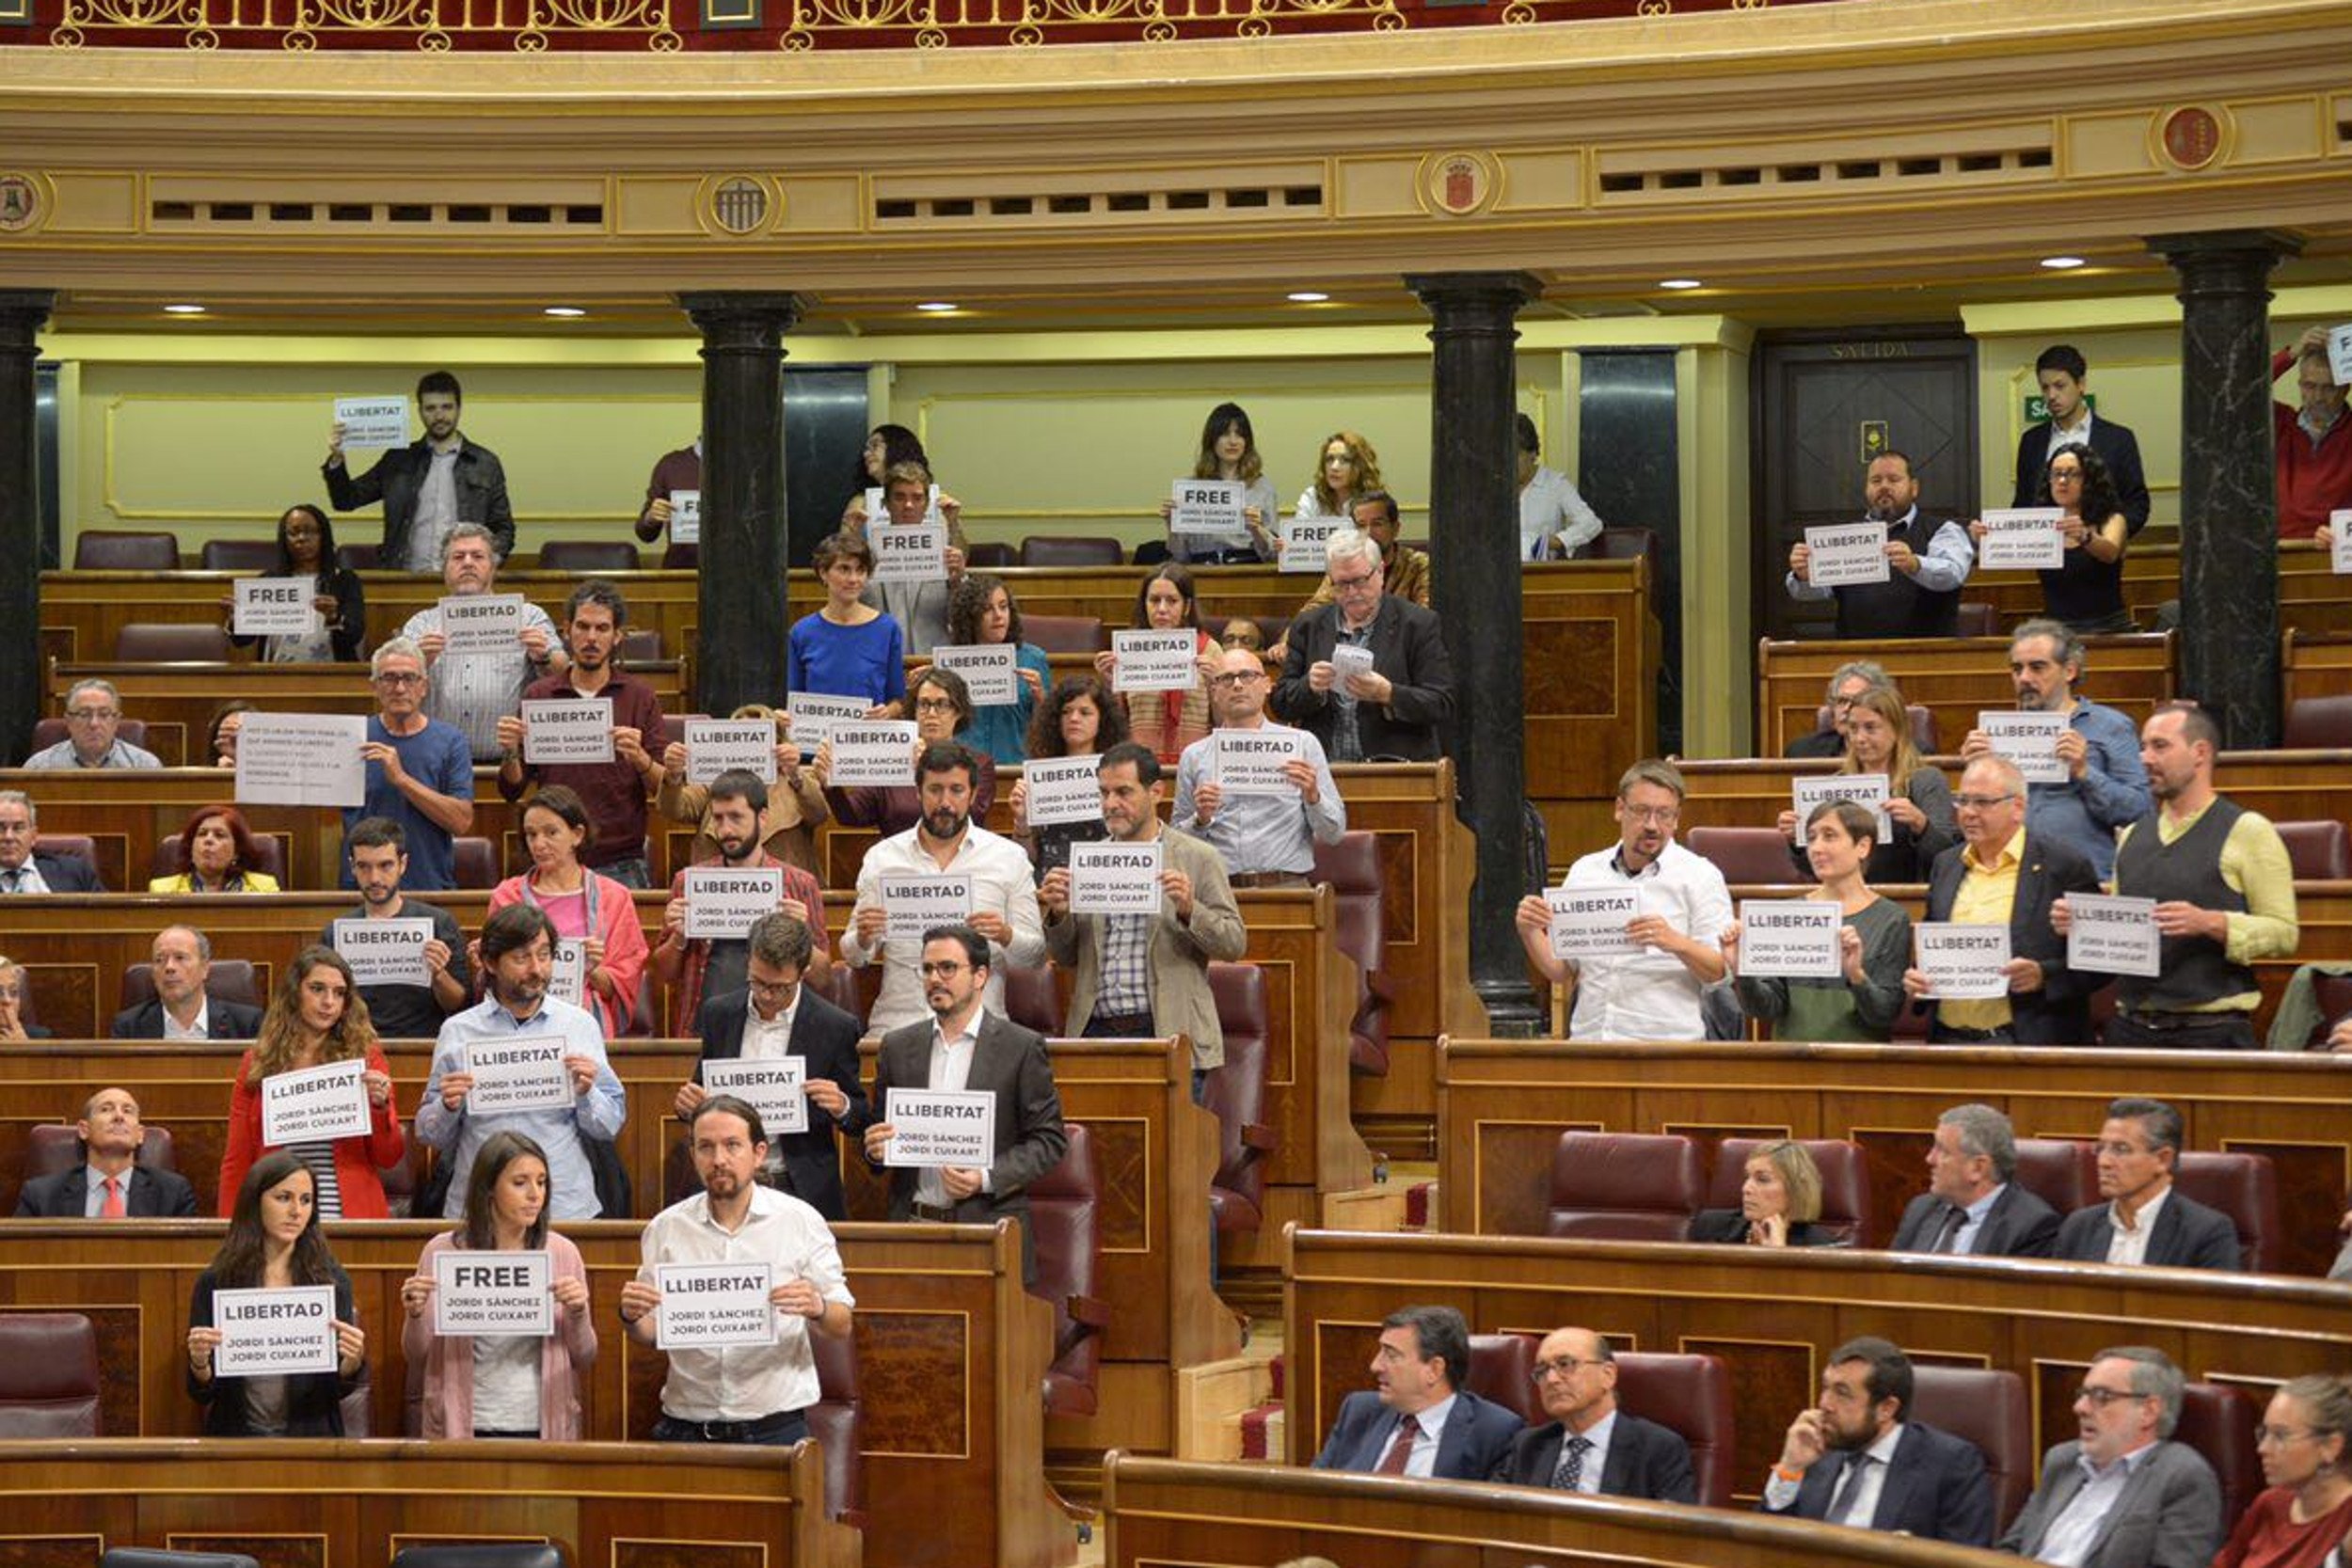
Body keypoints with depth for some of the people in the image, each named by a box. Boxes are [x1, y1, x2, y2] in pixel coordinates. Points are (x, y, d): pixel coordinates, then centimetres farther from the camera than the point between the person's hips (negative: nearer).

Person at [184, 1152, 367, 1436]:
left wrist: (353, 1361, -16)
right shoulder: (215, 1282, 4)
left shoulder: (331, 1280, 5)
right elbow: (201, 1393, 6)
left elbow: (337, 1389, 5)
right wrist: (199, 1363, -15)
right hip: (236, 1440, 0)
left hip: (310, 1438, 0)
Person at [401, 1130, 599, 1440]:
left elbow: (584, 1360, 7)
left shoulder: (562, 1253, 4)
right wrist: (415, 1314, -14)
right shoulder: (443, 1251, 0)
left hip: (543, 1427, 1)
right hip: (464, 1428, -1)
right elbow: (417, 1357, 5)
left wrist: (577, 1314, -11)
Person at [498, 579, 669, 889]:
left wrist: (640, 758, -22)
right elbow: (512, 790, 8)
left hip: (621, 866, -1)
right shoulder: (538, 695, 9)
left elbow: (666, 788, -2)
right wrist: (510, 754, -13)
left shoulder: (640, 697, 5)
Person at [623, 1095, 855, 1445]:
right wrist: (632, 1317, -10)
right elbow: (649, 1333, 12)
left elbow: (842, 1327, 3)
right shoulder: (666, 1228, 7)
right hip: (687, 1427, 1)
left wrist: (817, 1309, -18)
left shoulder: (800, 1221, 3)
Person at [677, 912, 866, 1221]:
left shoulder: (835, 1027, -2)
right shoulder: (718, 1013, 7)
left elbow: (862, 1120, 5)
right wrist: (689, 1105, -5)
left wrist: (841, 1107, -17)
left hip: (802, 1192, -2)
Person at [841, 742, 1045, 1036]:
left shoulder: (1009, 857, 8)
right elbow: (853, 958, 11)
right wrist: (863, 938, -11)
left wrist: (1005, 935, -13)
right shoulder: (881, 857, 11)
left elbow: (1036, 954, 8)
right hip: (899, 1021, 1)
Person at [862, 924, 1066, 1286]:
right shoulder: (898, 1046, 12)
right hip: (912, 1228, 3)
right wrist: (875, 1148, -5)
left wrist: (987, 1178, -13)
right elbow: (878, 1130, 19)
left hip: (989, 1231, -3)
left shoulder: (1021, 1047, 0)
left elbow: (1050, 1140, -1)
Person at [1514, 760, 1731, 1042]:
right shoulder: (1584, 872, 16)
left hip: (1667, 1041, -4)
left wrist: (1676, 943, -19)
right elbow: (1561, 972, 19)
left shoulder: (1700, 876, 5)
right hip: (1588, 1039, 4)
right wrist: (1530, 933, 1)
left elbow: (1722, 973, -2)